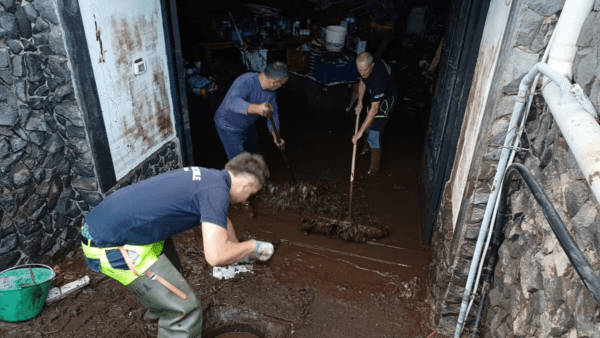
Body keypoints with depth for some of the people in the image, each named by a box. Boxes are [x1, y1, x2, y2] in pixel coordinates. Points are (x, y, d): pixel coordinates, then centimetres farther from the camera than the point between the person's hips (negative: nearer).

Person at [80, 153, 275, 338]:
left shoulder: (206, 175, 8)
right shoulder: (217, 191, -20)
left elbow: (220, 220, 26)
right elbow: (216, 256, -26)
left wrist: (242, 252, 35)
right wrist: (252, 246, -8)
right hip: (112, 247, -10)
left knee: (169, 269, 34)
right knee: (185, 309, -5)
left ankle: (157, 312, 61)